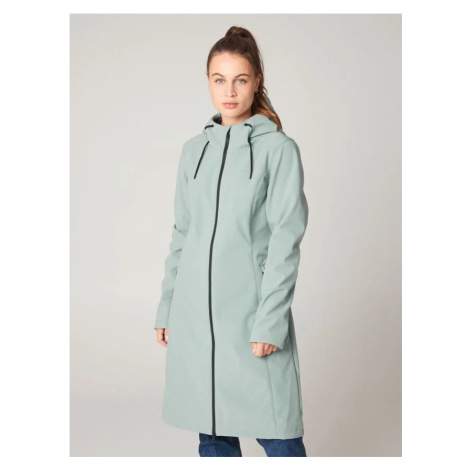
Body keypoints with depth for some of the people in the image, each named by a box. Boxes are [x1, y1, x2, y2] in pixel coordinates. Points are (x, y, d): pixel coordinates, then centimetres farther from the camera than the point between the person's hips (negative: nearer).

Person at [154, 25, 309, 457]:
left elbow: (285, 240, -8)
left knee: (276, 433, -1)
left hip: (250, 311, -4)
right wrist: (167, 307, 12)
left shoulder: (278, 148, -4)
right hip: (195, 312, 5)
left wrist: (270, 321, -12)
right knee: (211, 431, 12)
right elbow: (181, 234, 14)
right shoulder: (194, 150, 11)